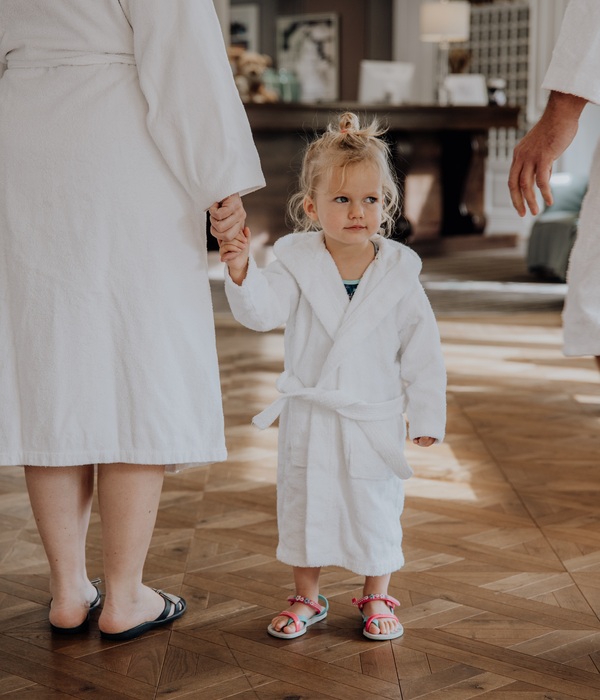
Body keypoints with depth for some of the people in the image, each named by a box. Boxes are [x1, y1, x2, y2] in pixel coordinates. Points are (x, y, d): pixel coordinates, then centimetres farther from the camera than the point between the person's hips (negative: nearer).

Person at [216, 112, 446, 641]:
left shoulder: (399, 272, -7)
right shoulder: (298, 262, -6)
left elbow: (422, 350, -2)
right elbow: (262, 310, -18)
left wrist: (426, 417, -2)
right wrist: (241, 271, -37)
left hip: (374, 419, -1)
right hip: (308, 416, 1)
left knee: (376, 509, 10)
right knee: (303, 505, 12)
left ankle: (377, 597, 31)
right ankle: (307, 597, 30)